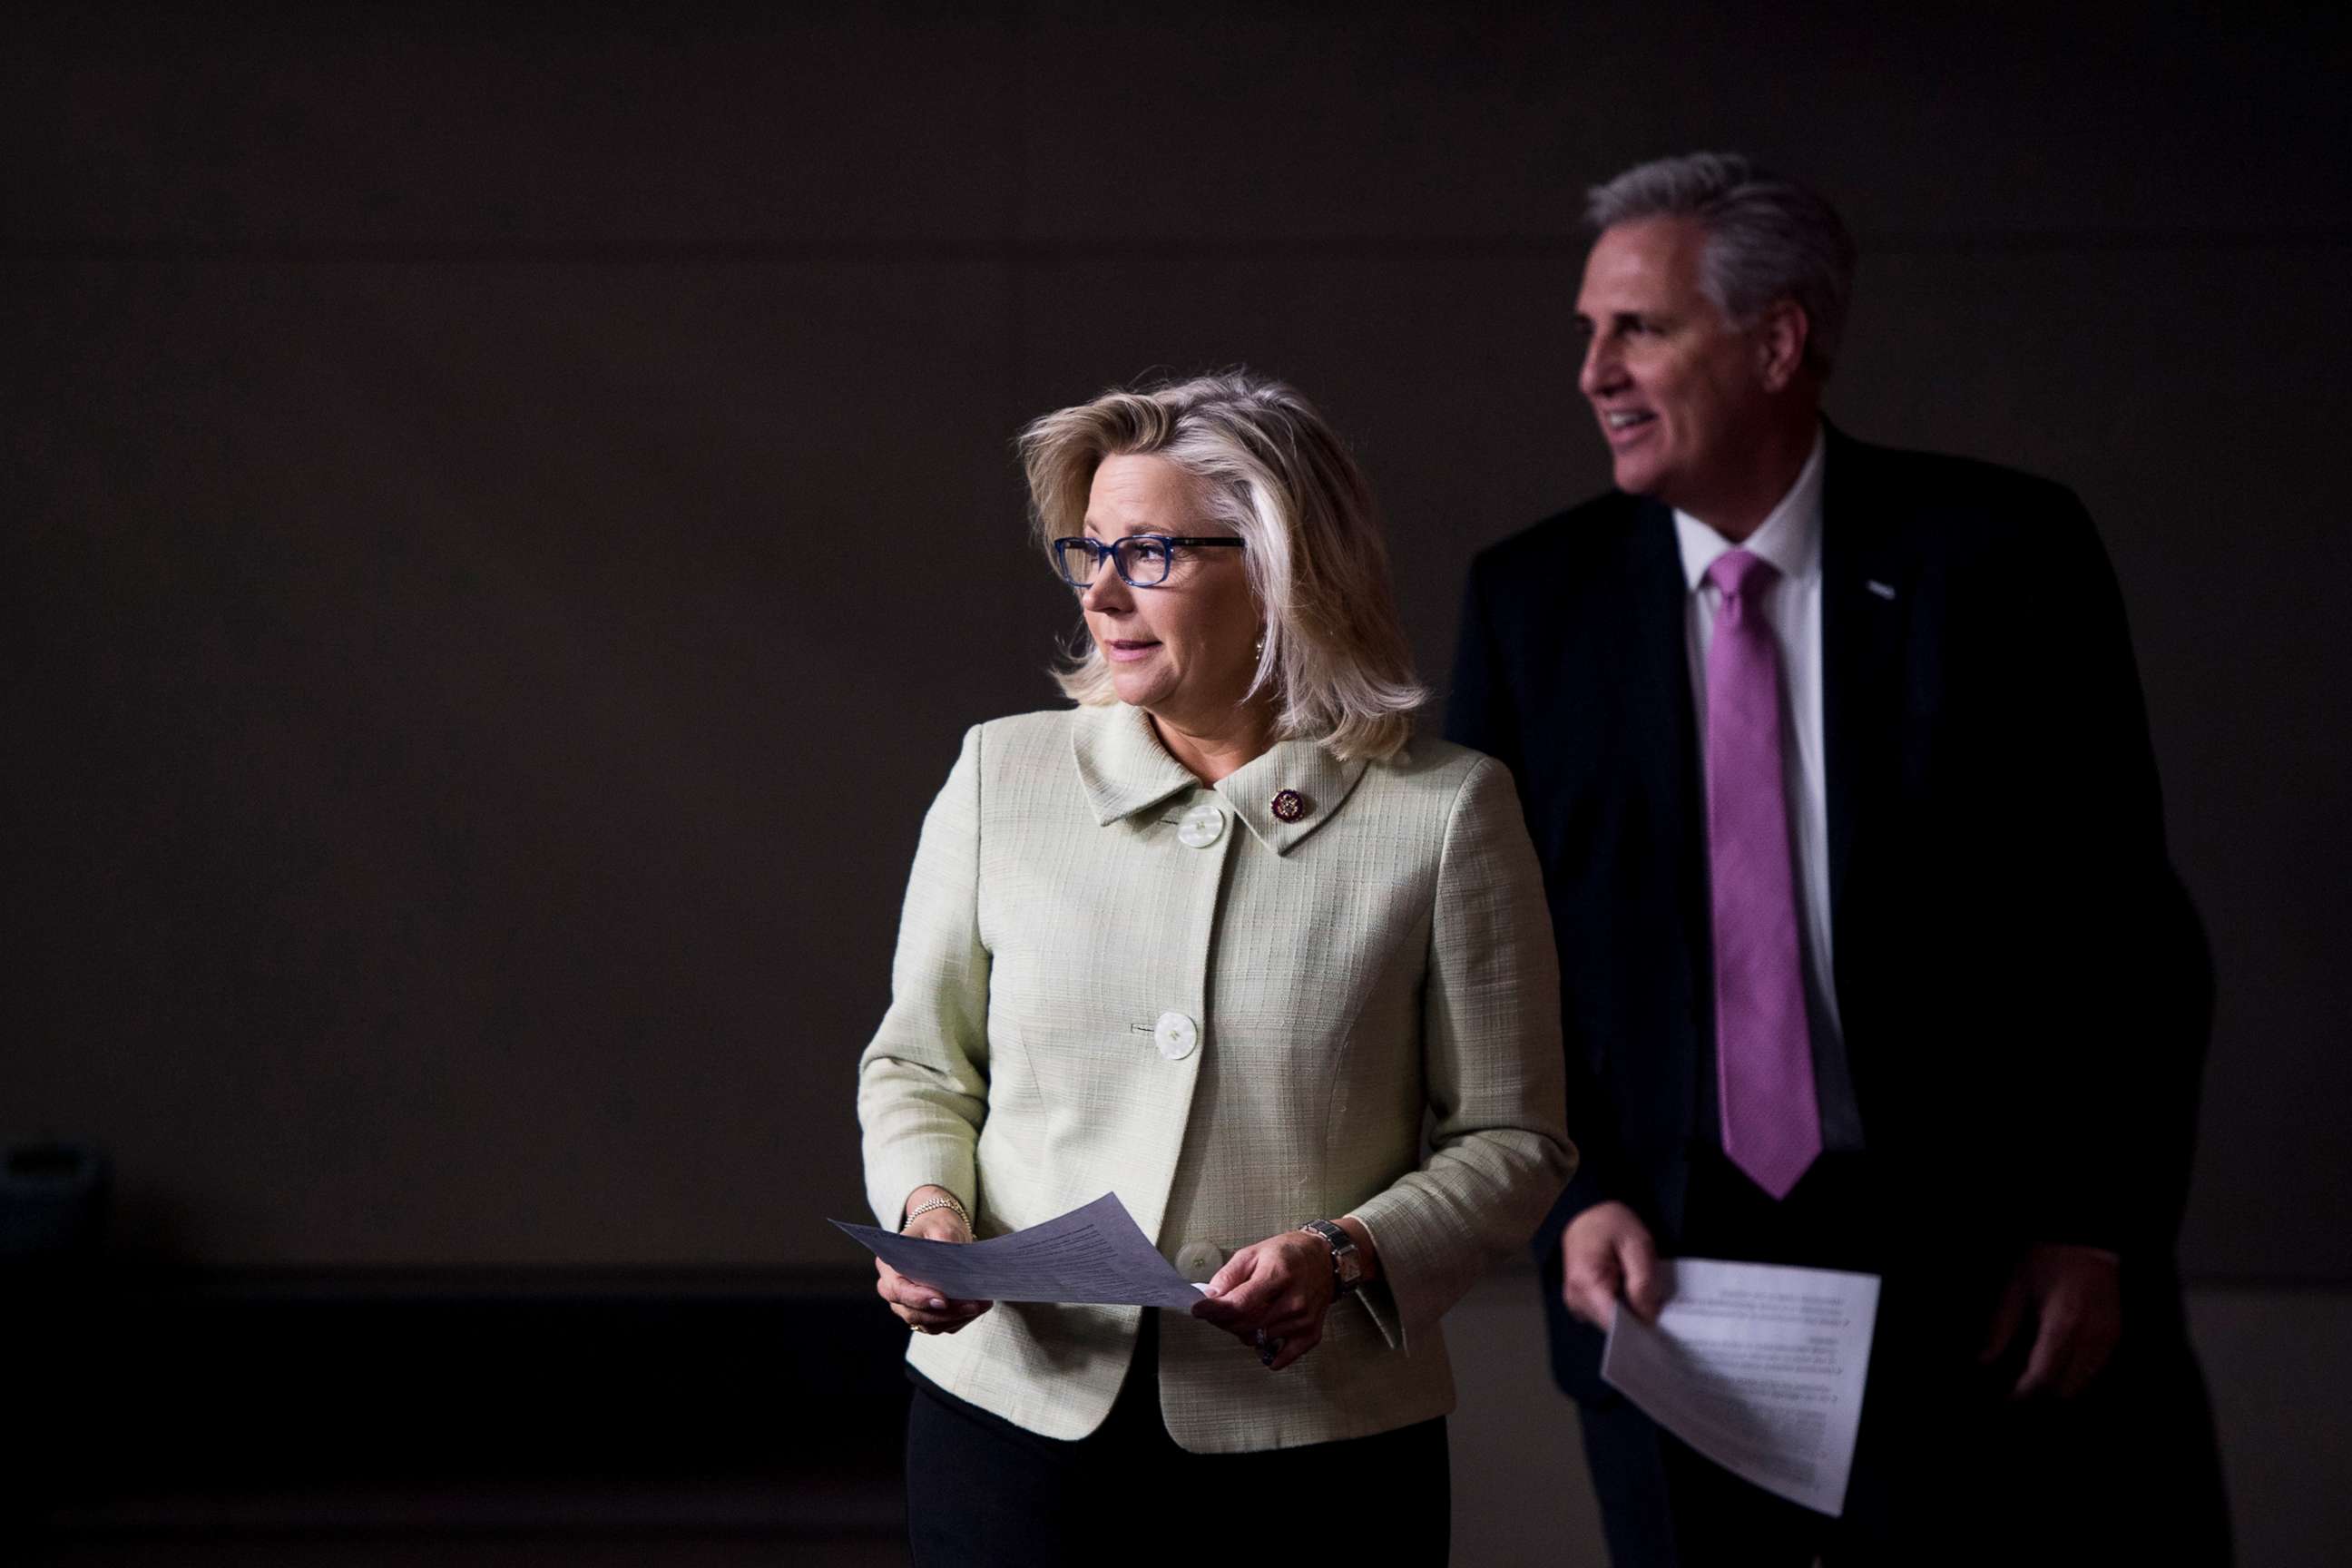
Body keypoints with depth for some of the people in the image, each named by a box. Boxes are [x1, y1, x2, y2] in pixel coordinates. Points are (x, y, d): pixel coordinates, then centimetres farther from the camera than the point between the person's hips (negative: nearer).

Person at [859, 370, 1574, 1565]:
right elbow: (917, 1066, 13)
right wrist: (930, 1208, -7)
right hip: (1015, 1411, 2)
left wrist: (1348, 1258, -15)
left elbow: (1510, 1138, 1)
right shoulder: (1001, 774, 5)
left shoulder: (1444, 813, -3)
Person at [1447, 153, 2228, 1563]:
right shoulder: (1534, 600, 3)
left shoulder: (1998, 555, -3)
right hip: (1668, 1274, 2)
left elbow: (2131, 929, -1)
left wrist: (2098, 1230, -7)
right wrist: (1573, 1201, -8)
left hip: (1994, 1289, -2)